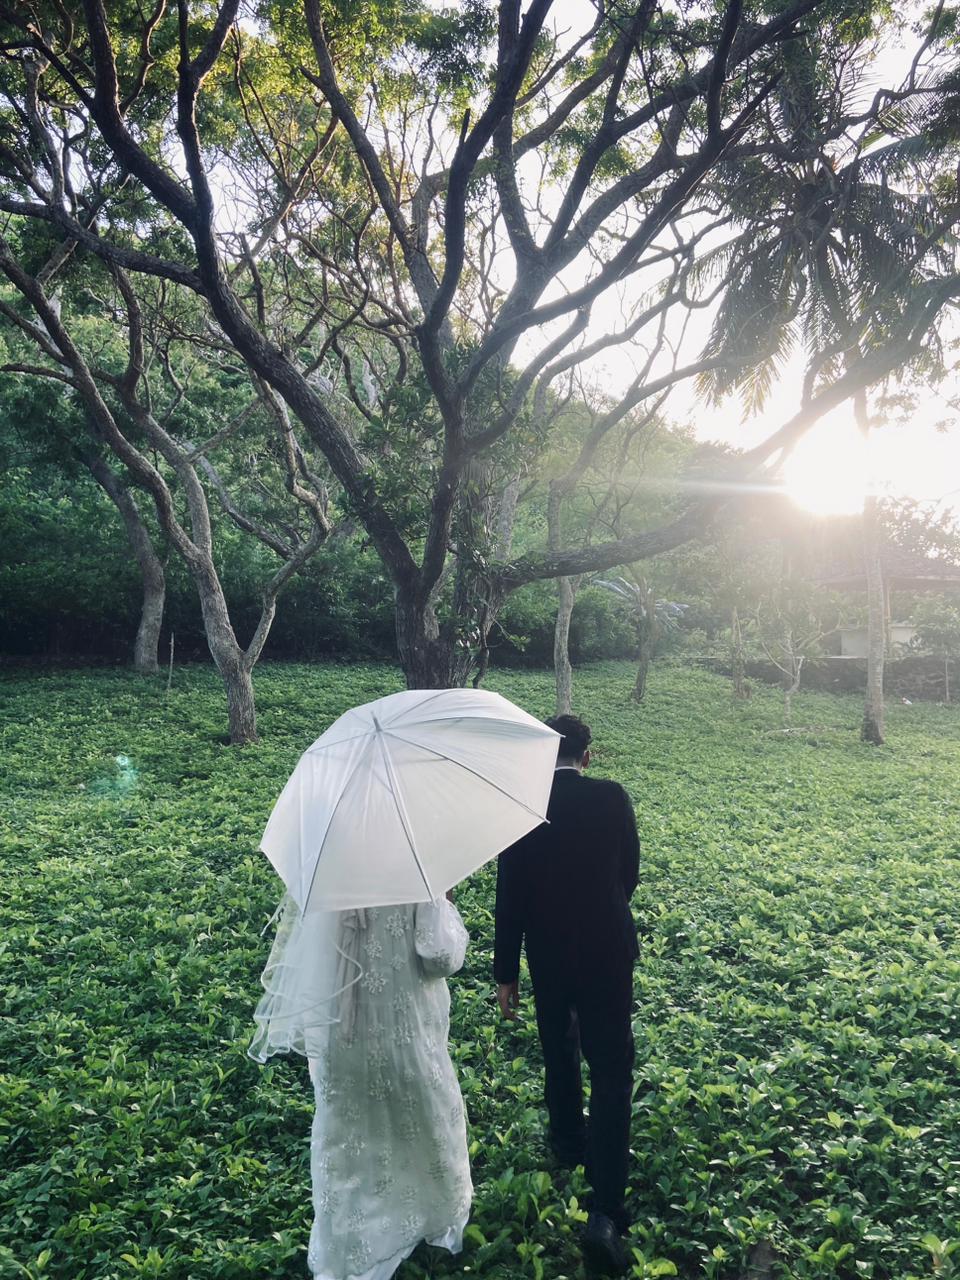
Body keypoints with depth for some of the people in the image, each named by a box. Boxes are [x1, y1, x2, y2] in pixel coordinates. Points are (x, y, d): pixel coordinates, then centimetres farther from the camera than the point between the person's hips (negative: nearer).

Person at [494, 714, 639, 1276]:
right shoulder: (613, 797, -11)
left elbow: (510, 896, -10)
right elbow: (630, 874, 1)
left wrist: (506, 972, 0)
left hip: (548, 955, 1)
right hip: (609, 950, -1)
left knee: (559, 1050, 24)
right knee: (611, 1071, 4)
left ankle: (570, 1141, 46)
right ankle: (606, 1212, -1)